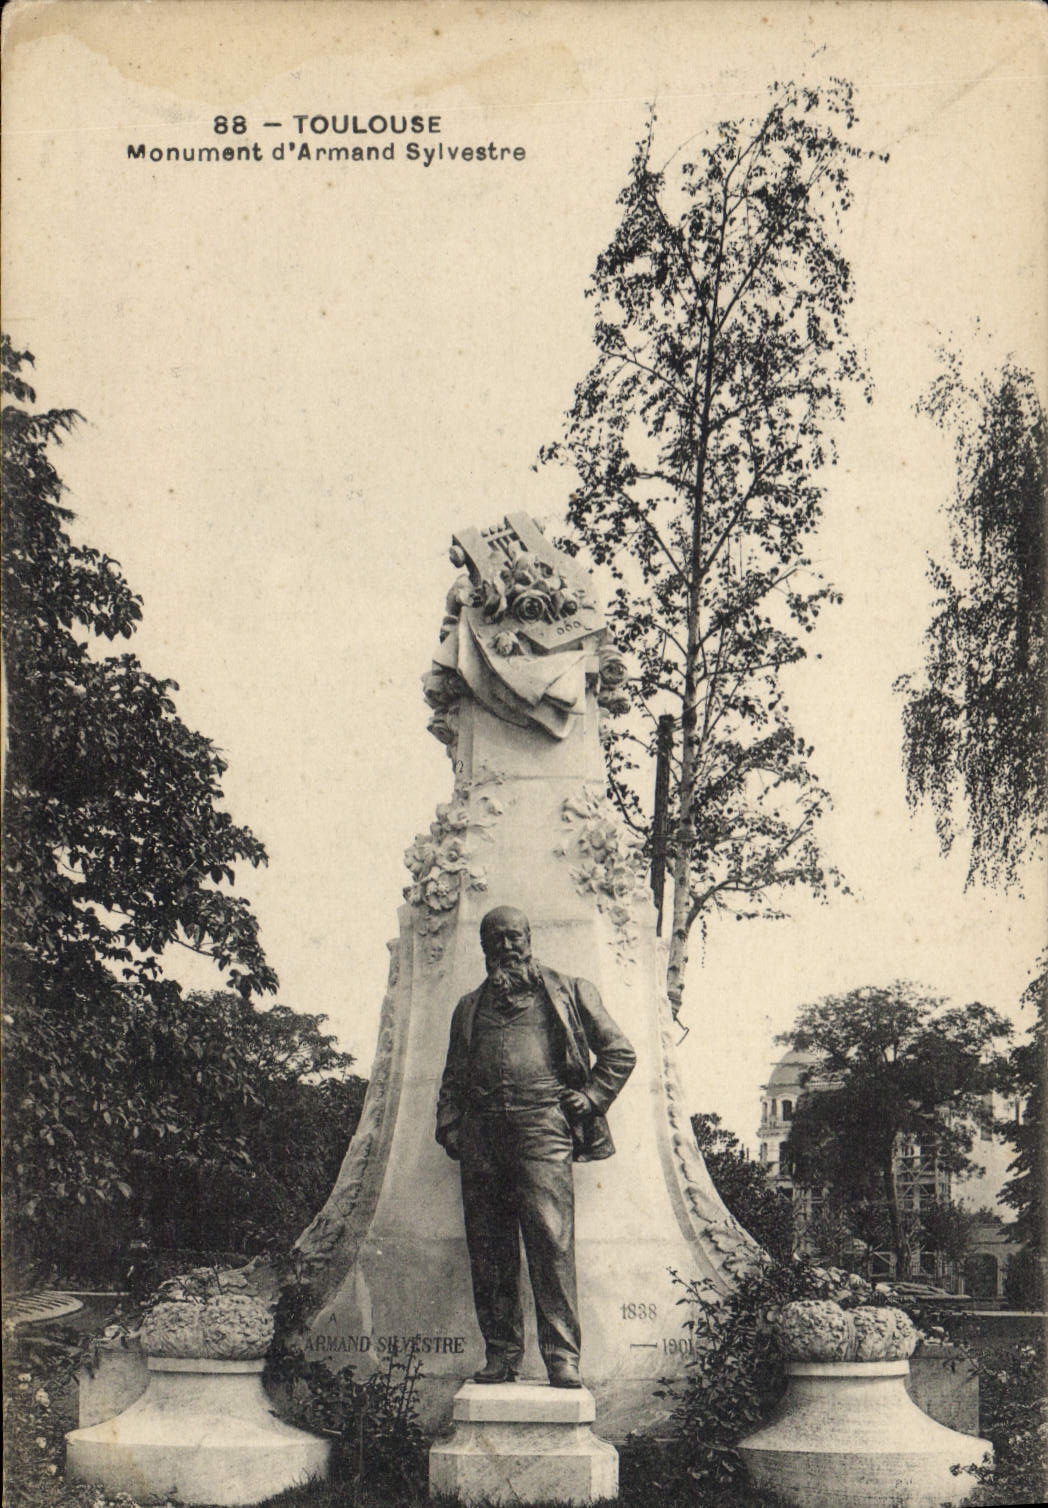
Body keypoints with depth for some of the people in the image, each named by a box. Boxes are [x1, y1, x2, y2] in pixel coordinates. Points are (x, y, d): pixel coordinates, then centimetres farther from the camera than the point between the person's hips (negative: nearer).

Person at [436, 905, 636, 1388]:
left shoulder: (566, 993, 14)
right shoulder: (470, 1007, 24)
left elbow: (619, 1053, 14)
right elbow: (453, 1078, 26)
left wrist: (589, 1099, 4)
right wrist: (449, 1126, 11)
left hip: (541, 1125, -4)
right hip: (481, 1131, 4)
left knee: (551, 1241, -13)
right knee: (488, 1249, 1)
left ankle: (562, 1356, -13)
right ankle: (501, 1353, 8)